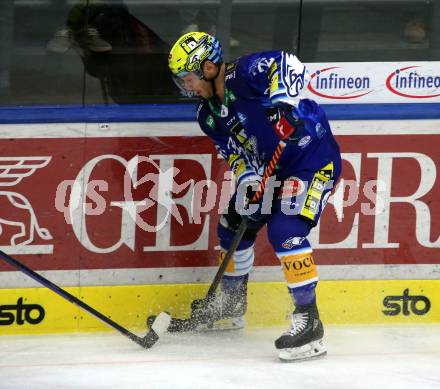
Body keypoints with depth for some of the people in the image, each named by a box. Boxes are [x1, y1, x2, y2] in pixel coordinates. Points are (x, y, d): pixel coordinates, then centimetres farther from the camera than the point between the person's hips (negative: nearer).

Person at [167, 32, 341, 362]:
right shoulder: (209, 114, 4)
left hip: (315, 159, -10)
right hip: (272, 169, 10)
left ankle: (308, 320, -22)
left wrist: (283, 101, -47)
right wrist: (246, 179, -11)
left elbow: (288, 65, -36)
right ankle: (231, 306, 36)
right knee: (234, 225, 15)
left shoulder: (244, 74, -22)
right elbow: (236, 152, 6)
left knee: (285, 229, -25)